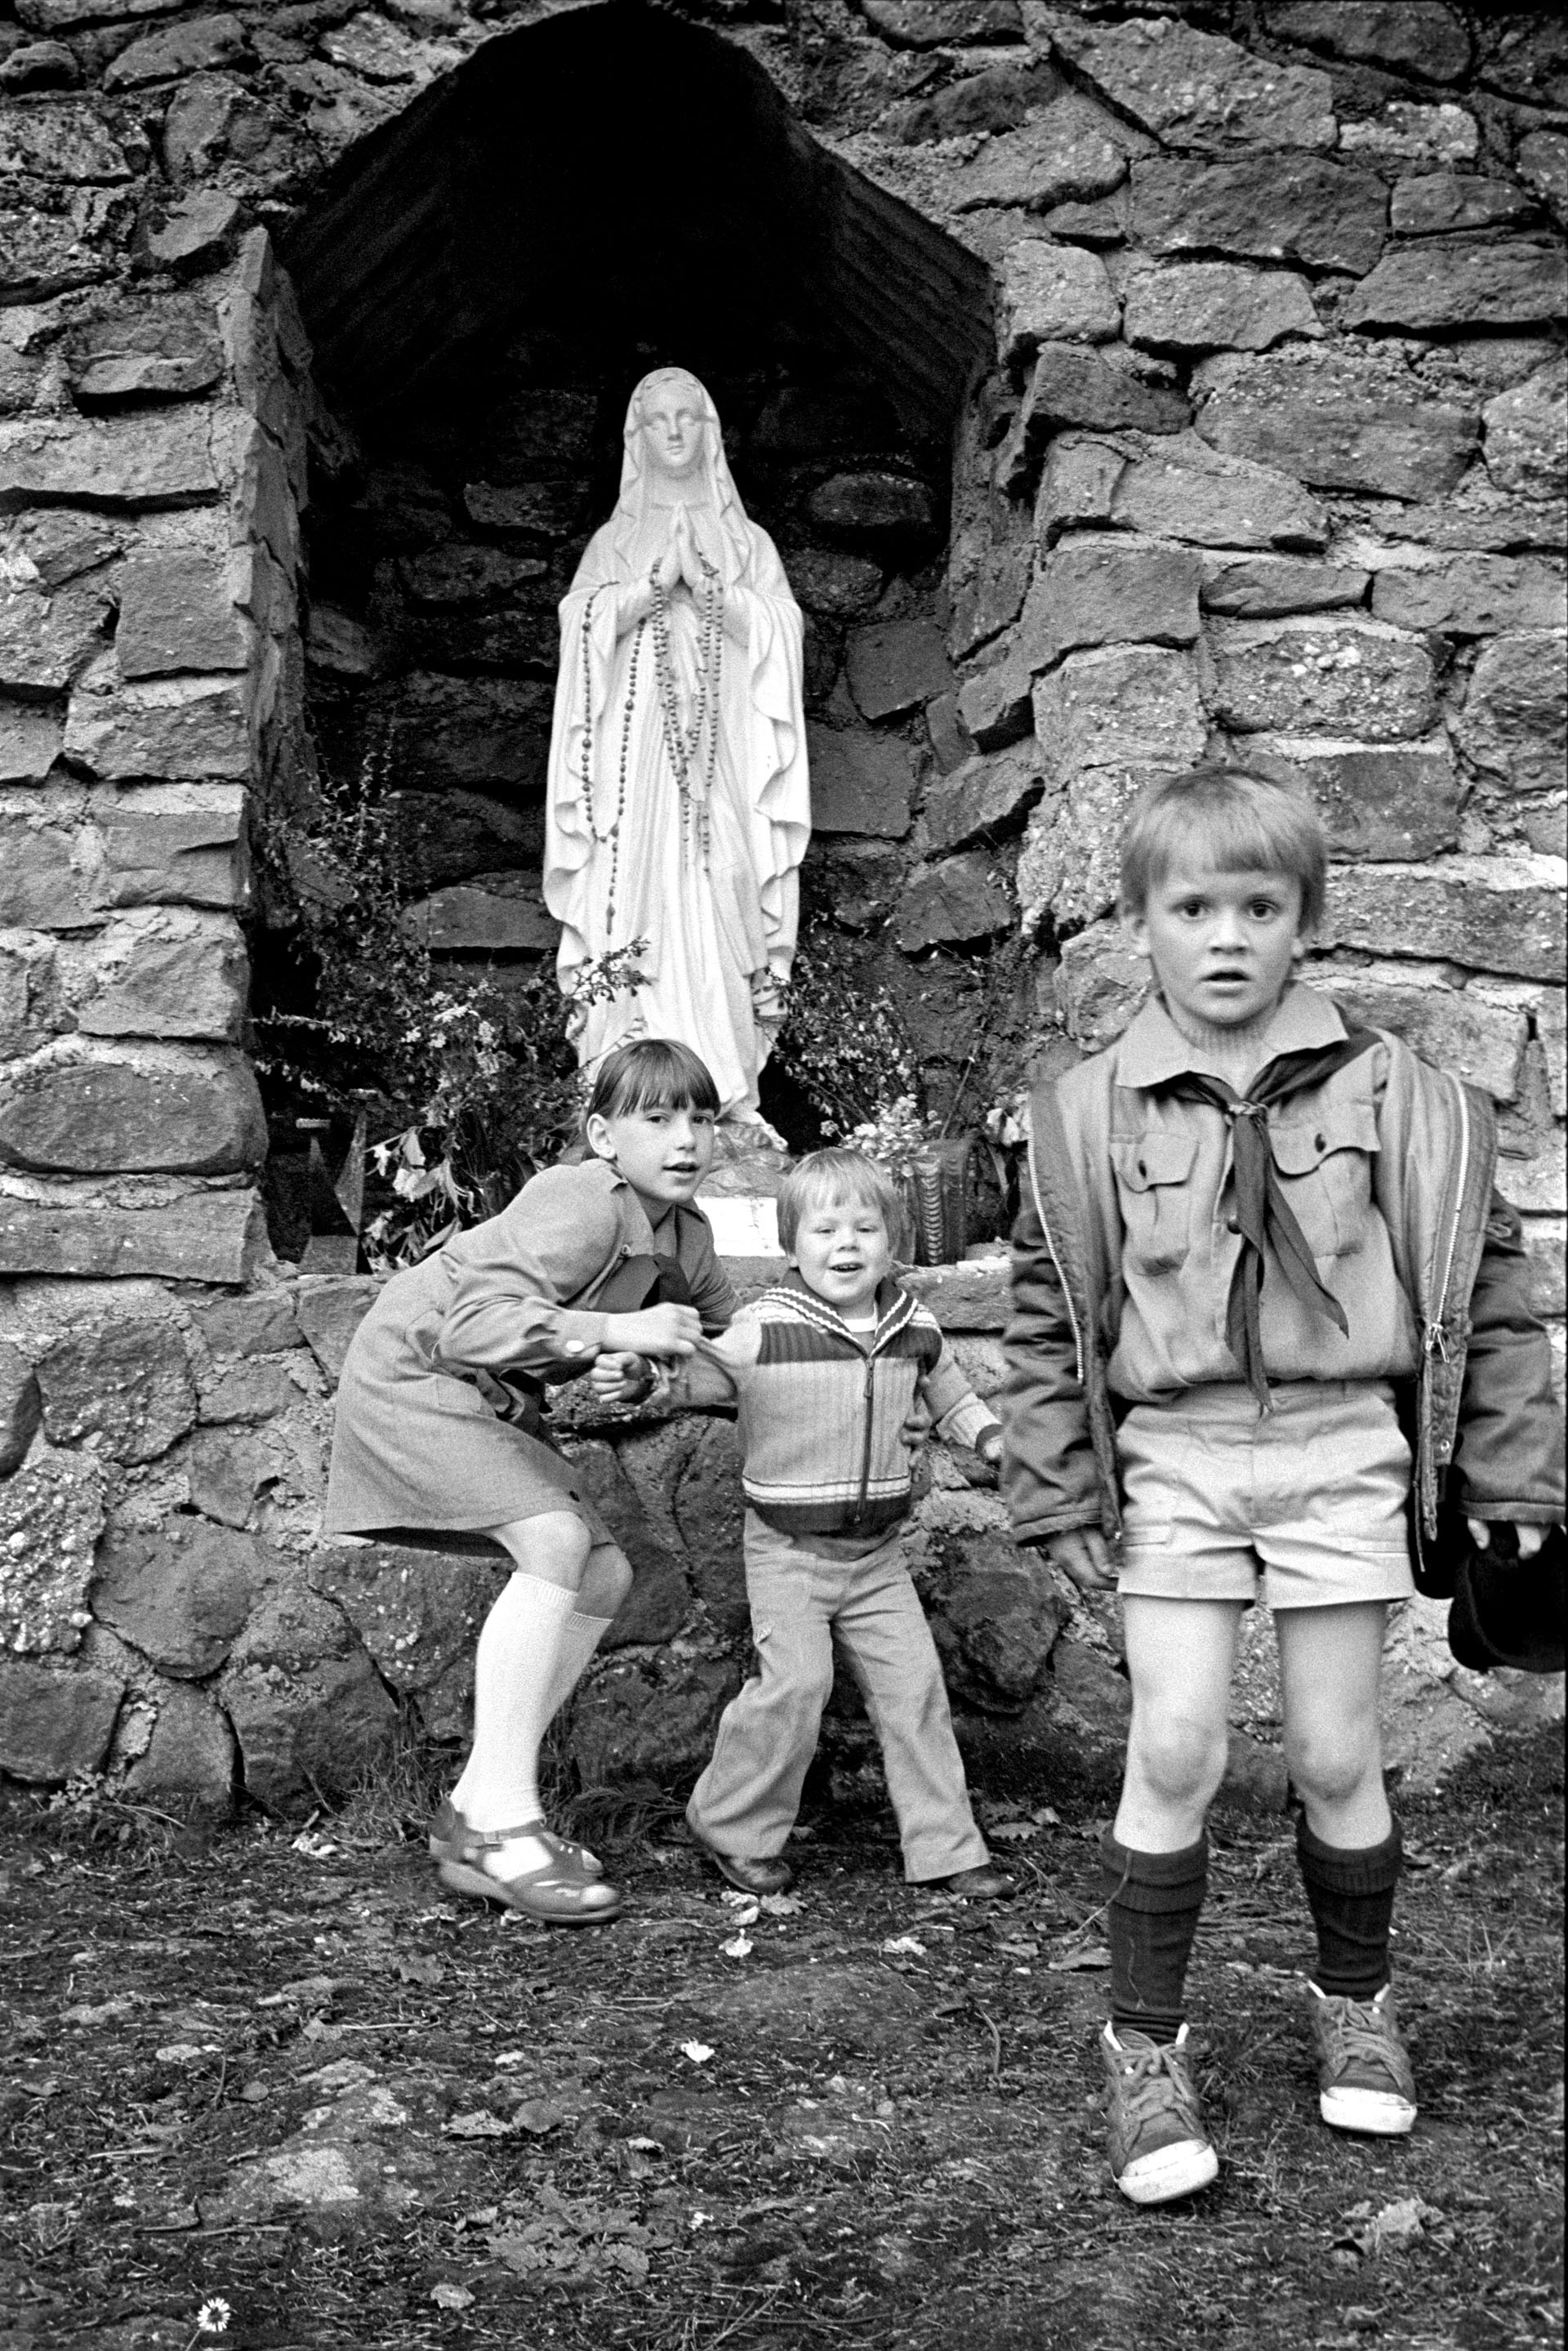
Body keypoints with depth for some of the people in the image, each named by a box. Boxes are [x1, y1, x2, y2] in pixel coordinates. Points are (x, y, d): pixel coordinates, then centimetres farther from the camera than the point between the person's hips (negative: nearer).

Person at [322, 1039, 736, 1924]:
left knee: (606, 1575, 2)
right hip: (414, 1371, -9)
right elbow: (475, 1320, -38)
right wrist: (619, 1330, -41)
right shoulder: (579, 1206, -27)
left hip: (493, 1400, 9)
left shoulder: (687, 1237, 0)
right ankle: (502, 1821, -20)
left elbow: (733, 1333, 17)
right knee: (555, 1544, -25)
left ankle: (475, 1805, 10)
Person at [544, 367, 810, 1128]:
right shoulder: (614, 542, 18)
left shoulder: (746, 542, 19)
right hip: (638, 748, 0)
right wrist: (654, 585, -10)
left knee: (722, 905, -10)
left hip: (722, 749, 1)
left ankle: (728, 1089, -10)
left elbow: (777, 630, 4)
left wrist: (709, 585, -9)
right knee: (643, 898, -13)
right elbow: (586, 630, 3)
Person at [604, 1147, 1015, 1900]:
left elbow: (952, 1399, 20)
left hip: (876, 1552, 5)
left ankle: (945, 1847, 14)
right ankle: (730, 1825, 9)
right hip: (789, 1548, -4)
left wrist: (997, 1441, 3)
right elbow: (691, 1375, -10)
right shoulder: (765, 1330, -13)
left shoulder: (915, 1330, 4)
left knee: (913, 1683, 2)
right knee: (795, 1682, -14)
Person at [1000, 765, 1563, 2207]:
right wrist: (1058, 1495, 2)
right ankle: (1145, 2050, 12)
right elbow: (1048, 1319, 4)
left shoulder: (1394, 1096, -1)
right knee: (1174, 1753, -4)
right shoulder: (1091, 1118, 0)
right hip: (1174, 1456, 0)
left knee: (1336, 1756, 8)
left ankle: (1355, 2002, 33)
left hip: (1340, 1449, 0)